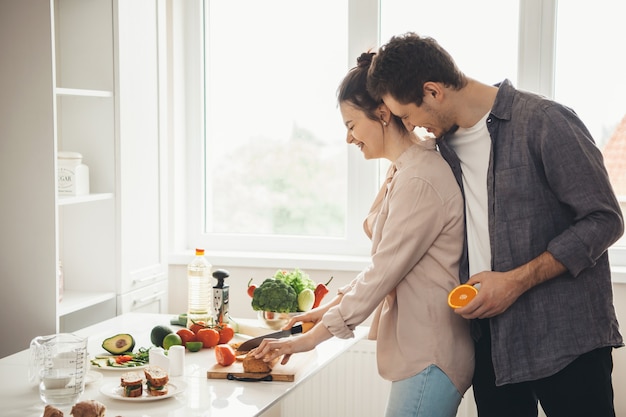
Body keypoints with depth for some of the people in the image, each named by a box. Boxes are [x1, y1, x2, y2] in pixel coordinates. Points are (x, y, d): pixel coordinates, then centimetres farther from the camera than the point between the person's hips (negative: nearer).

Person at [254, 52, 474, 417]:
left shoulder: (419, 181, -19)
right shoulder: (405, 171, 13)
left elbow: (382, 274, -18)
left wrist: (312, 337, -10)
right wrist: (332, 307, 13)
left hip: (429, 357, -10)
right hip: (421, 349, 10)